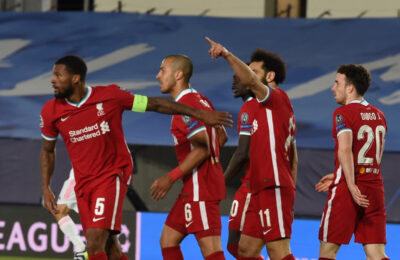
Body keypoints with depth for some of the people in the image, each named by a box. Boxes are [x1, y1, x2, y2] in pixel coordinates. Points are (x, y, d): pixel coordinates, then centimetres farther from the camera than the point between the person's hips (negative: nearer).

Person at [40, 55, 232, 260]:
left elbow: (155, 104, -1)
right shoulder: (51, 112, -1)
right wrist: (45, 189, 5)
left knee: (94, 243, -19)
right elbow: (47, 150, 15)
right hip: (83, 185, 4)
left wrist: (200, 114, -1)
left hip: (112, 177, -4)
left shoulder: (109, 97, -10)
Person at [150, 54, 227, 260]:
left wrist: (170, 178, -22)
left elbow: (202, 149, -23)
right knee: (167, 240, 13)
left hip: (200, 186, -11)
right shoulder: (200, 100, 16)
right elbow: (221, 136, 23)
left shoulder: (186, 105, -15)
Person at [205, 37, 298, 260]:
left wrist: (227, 54, -28)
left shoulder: (278, 98, -4)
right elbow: (293, 159, 23)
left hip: (274, 189, -10)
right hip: (262, 191, 10)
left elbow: (250, 81, -27)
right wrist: (290, 197, 23)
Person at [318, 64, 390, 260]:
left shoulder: (343, 113, -7)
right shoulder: (378, 115, 15)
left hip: (348, 191, -6)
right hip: (375, 188, 6)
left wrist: (351, 185, -29)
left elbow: (345, 149, -23)